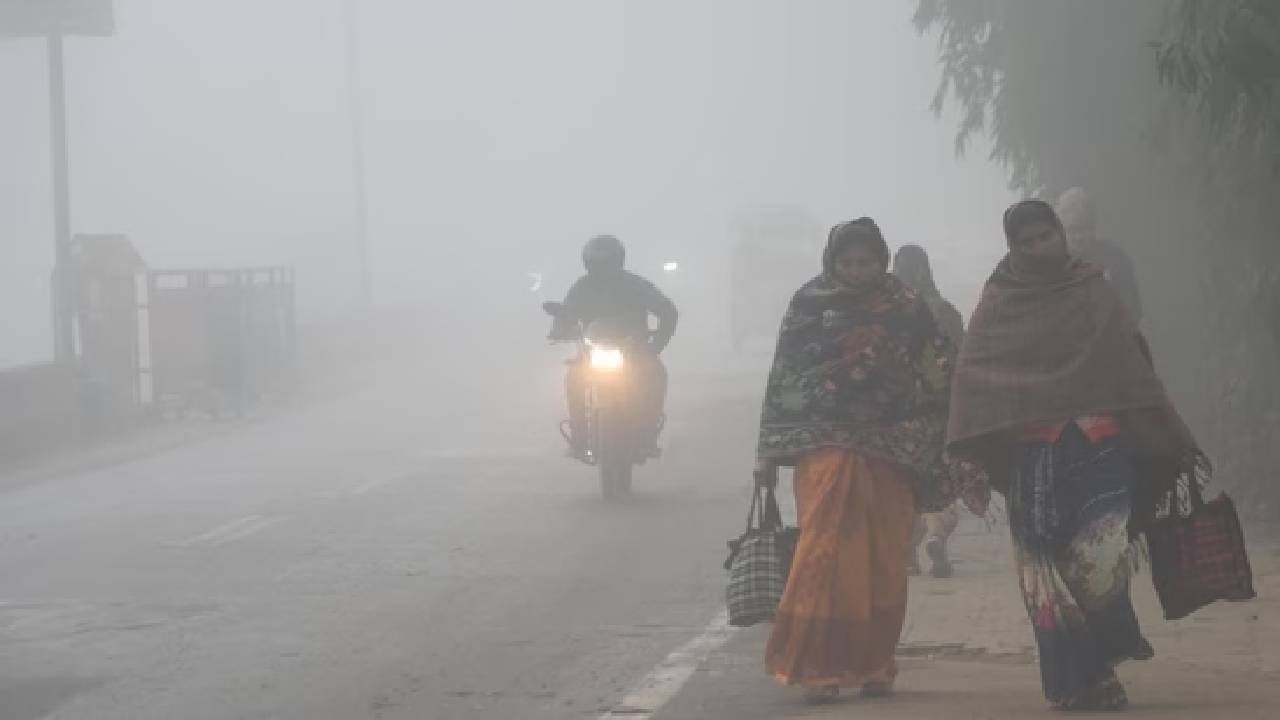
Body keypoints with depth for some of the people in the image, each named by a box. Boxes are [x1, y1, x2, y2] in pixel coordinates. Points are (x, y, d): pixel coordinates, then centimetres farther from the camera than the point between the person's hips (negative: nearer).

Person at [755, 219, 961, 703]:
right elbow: (783, 379, 5)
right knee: (825, 554, -11)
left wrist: (934, 453, 3)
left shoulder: (906, 307, 7)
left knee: (884, 563, 4)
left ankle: (873, 664, 15)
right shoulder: (809, 304, 4)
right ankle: (818, 667, -8)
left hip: (891, 451, 2)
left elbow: (938, 375, 9)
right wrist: (769, 453, 3)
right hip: (825, 445, -2)